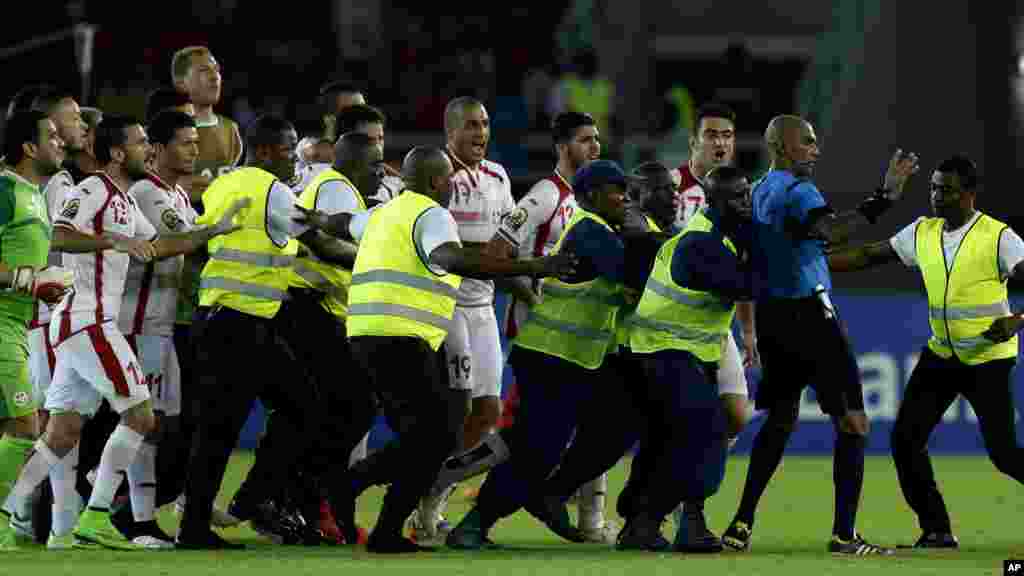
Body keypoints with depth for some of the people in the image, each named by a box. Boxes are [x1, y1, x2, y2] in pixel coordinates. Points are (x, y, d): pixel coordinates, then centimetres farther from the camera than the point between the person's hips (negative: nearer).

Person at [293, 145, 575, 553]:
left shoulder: (385, 214, 21)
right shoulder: (431, 215, -7)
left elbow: (342, 223, 42)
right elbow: (452, 259, -28)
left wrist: (312, 219, 66)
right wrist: (531, 268, -33)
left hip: (366, 337, 10)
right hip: (399, 340, -10)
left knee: (422, 439, 13)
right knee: (437, 436, -7)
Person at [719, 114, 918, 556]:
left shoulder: (758, 193, 12)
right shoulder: (796, 191, -14)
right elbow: (831, 231, -34)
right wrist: (885, 196, -39)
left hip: (769, 315, 8)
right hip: (807, 313, -8)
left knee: (780, 418, 18)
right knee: (852, 422, -3)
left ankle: (742, 525, 11)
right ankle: (844, 534, -9)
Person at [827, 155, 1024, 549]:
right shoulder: (922, 232, 3)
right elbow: (868, 256, 7)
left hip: (988, 358, -6)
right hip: (941, 354, 6)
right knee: (905, 438, -4)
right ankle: (937, 530, 6)